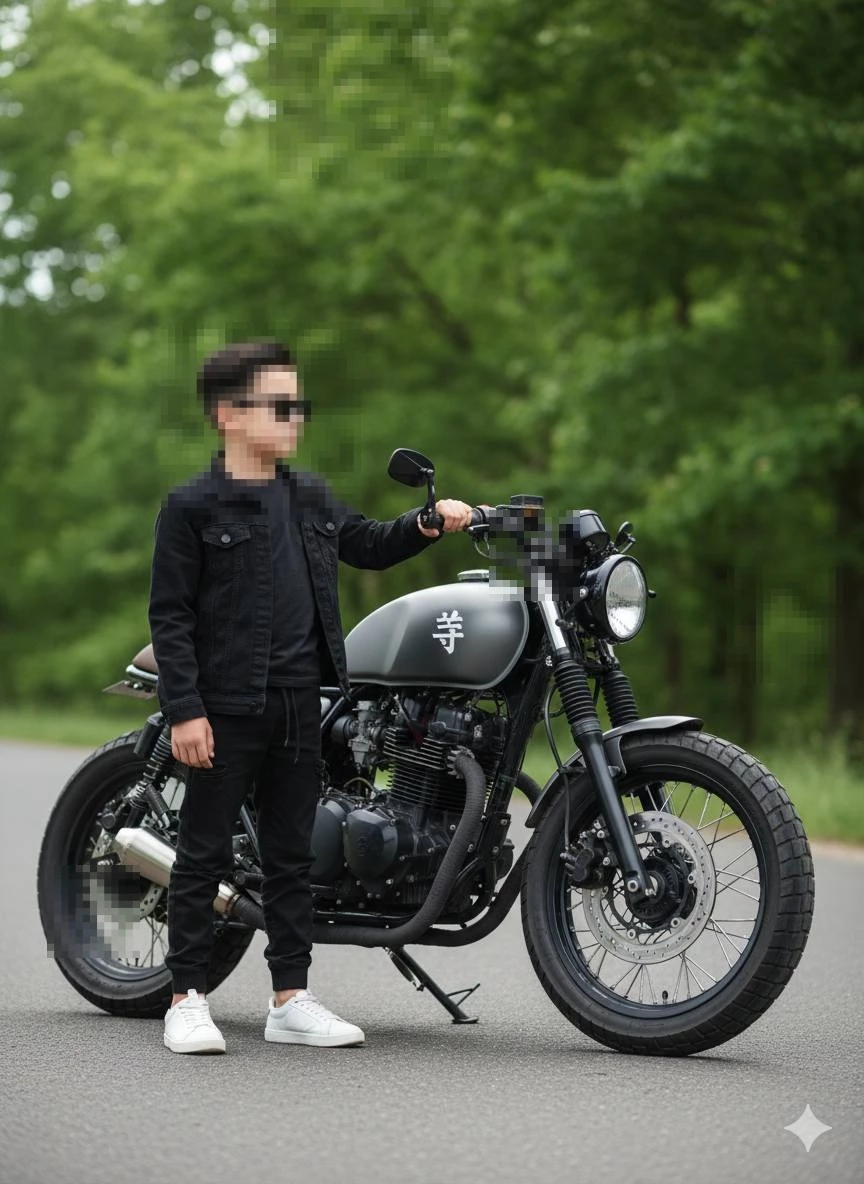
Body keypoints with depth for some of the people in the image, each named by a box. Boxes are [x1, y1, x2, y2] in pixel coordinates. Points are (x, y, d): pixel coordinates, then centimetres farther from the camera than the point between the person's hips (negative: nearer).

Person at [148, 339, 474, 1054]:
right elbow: (169, 614, -8)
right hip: (227, 707, -6)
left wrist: (428, 522, 7)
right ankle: (187, 1000, 8)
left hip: (299, 702, 6)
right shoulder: (193, 506, -7)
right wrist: (184, 710, -14)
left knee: (292, 854, 10)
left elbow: (368, 546, 25)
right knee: (205, 853, 1)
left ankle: (292, 999, 17)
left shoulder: (310, 497, 12)